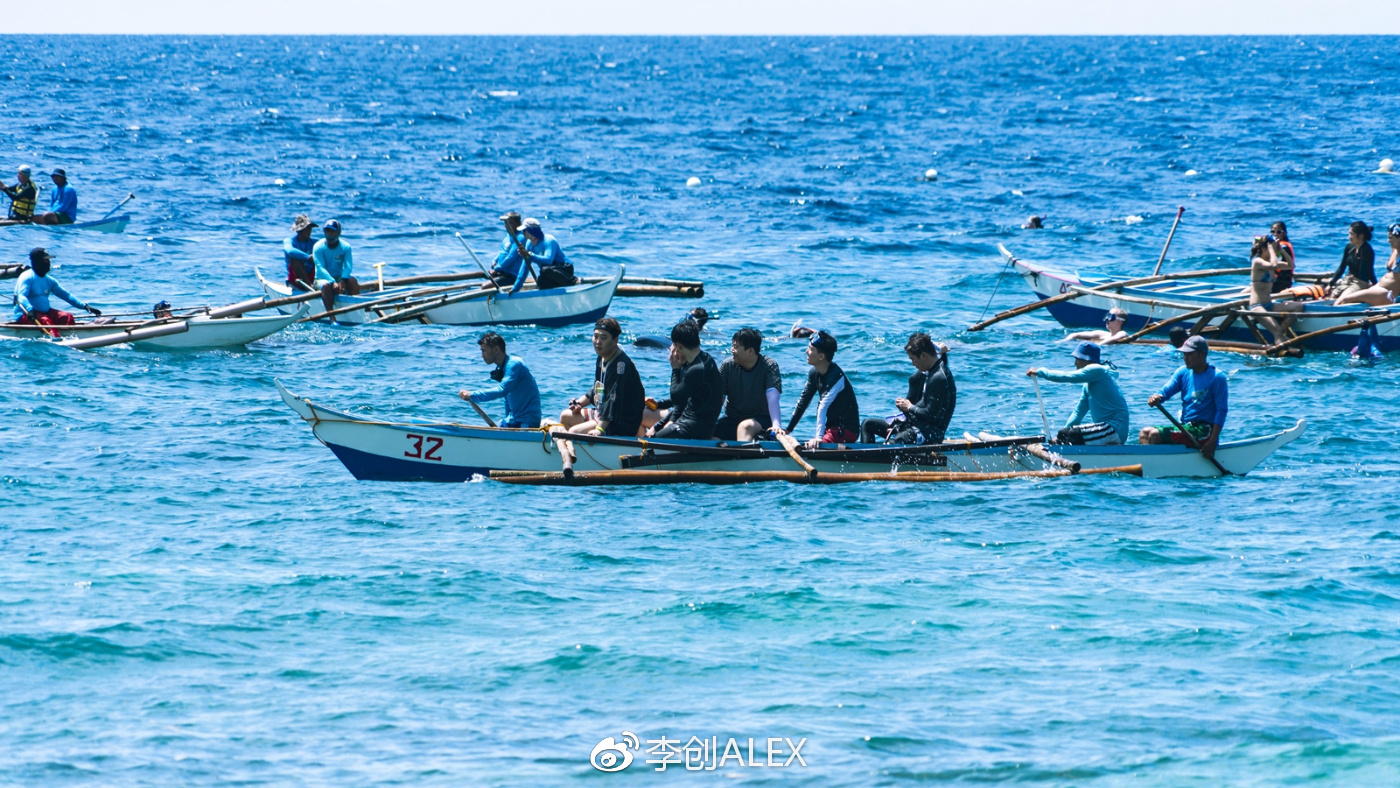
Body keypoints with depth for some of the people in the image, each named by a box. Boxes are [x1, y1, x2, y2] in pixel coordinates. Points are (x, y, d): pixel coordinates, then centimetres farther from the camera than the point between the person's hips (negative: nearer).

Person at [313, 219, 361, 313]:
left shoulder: (345, 247, 0)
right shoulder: (318, 247, -8)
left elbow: (348, 266, -12)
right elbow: (321, 268, -19)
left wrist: (343, 280, -32)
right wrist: (333, 283, -33)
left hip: (339, 278, 3)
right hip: (323, 278, -3)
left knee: (353, 281, -26)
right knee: (326, 285, -36)